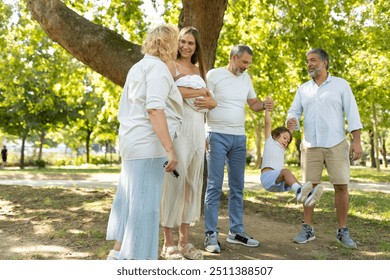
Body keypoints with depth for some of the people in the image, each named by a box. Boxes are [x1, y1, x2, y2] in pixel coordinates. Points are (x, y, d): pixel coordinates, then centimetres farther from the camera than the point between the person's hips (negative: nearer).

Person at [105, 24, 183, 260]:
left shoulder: (139, 67, 21)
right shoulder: (158, 67, -10)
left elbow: (125, 108, 24)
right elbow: (154, 108, -23)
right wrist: (170, 150, -27)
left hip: (133, 142, 10)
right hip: (147, 144, -10)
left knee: (130, 199, 14)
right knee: (145, 203, -6)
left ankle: (118, 253, 22)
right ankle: (136, 257, -1)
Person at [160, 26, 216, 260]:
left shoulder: (199, 70, 21)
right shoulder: (171, 65, 1)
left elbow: (211, 101, 22)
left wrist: (210, 102, -3)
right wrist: (201, 92, -7)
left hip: (197, 130, 7)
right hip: (177, 129, -6)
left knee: (192, 182, 7)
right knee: (174, 181, -7)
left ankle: (185, 240, 15)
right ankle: (169, 243, 2)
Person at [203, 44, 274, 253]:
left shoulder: (246, 78, 14)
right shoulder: (214, 75, -4)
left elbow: (253, 103, 18)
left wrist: (264, 105, -4)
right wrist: (202, 135, -19)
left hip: (239, 138, 6)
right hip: (218, 136, -6)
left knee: (237, 187, 10)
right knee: (214, 186, -7)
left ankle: (236, 232, 19)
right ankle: (211, 234, -1)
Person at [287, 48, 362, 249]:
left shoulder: (341, 84, 2)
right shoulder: (303, 89, 12)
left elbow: (352, 113, -2)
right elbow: (294, 112, 8)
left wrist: (356, 141, -11)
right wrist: (291, 121, -17)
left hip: (336, 145, -2)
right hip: (310, 146, 3)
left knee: (341, 186, -2)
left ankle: (343, 232, 9)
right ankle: (307, 229, 11)